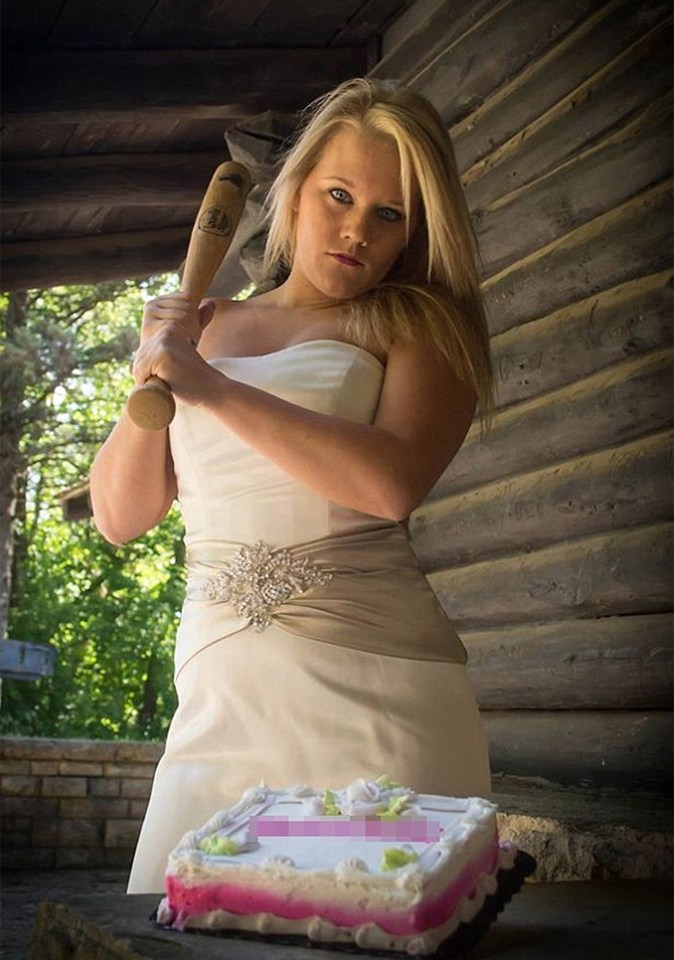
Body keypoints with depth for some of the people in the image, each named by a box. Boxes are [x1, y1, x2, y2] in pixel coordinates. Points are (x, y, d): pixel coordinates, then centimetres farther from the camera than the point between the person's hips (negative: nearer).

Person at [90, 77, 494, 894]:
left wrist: (209, 385, -13)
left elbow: (394, 482, -15)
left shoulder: (422, 326, 5)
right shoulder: (207, 328, 16)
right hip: (219, 694, 3)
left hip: (371, 681, -3)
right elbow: (120, 515, 15)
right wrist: (151, 383, -1)